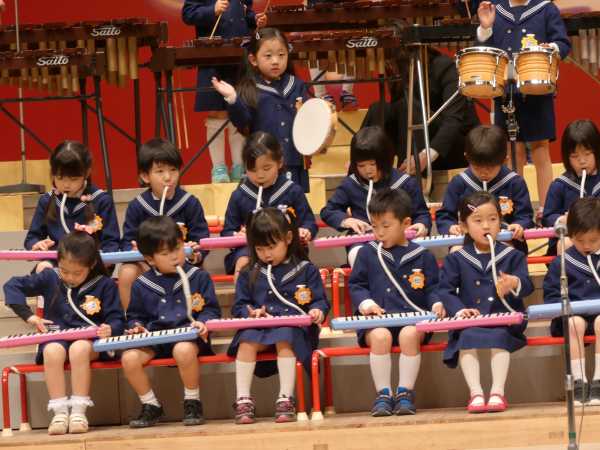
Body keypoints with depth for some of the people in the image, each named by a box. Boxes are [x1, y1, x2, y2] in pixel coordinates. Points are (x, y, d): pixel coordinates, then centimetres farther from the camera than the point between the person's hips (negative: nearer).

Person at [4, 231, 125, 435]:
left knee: (79, 349, -38)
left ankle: (78, 410, -33)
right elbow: (12, 286, 6)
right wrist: (28, 315, -4)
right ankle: (60, 412, -33)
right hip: (56, 336, 1)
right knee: (52, 351, -36)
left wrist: (110, 328, -22)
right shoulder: (50, 278, 5)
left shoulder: (104, 285, 3)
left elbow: (117, 319, 3)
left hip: (89, 338, -1)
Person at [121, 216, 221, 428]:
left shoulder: (198, 277, 6)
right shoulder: (142, 285, 12)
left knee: (184, 350, -40)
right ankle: (150, 405, -2)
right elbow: (135, 315, 21)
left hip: (188, 336, -3)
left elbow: (211, 309, 5)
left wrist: (203, 323, -15)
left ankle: (192, 402, -15)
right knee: (129, 358, -25)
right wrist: (136, 327, -1)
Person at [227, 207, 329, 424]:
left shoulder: (306, 270, 10)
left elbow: (320, 300, 8)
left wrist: (317, 311, -14)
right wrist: (251, 312, -6)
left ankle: (286, 399, -36)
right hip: (259, 327, 2)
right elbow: (239, 306, 16)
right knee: (247, 341, -30)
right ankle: (243, 400, -29)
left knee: (285, 339, -36)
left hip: (294, 327, -2)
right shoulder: (249, 274, 16)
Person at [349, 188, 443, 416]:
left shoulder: (422, 256, 11)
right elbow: (356, 285, 15)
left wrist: (436, 303, -7)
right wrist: (365, 303, -4)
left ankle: (405, 393, -22)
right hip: (376, 320, 1)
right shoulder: (367, 253, 13)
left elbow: (432, 288, 14)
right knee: (380, 336, -34)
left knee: (409, 334, -35)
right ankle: (383, 395, -23)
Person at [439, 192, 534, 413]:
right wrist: (459, 310, -14)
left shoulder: (512, 256, 11)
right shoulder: (456, 259, 12)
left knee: (500, 336, -31)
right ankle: (475, 393, -31)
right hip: (470, 321, 1)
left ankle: (497, 392, -31)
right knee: (467, 338, -29)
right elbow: (445, 290, 5)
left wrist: (515, 284, -25)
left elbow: (528, 286, 0)